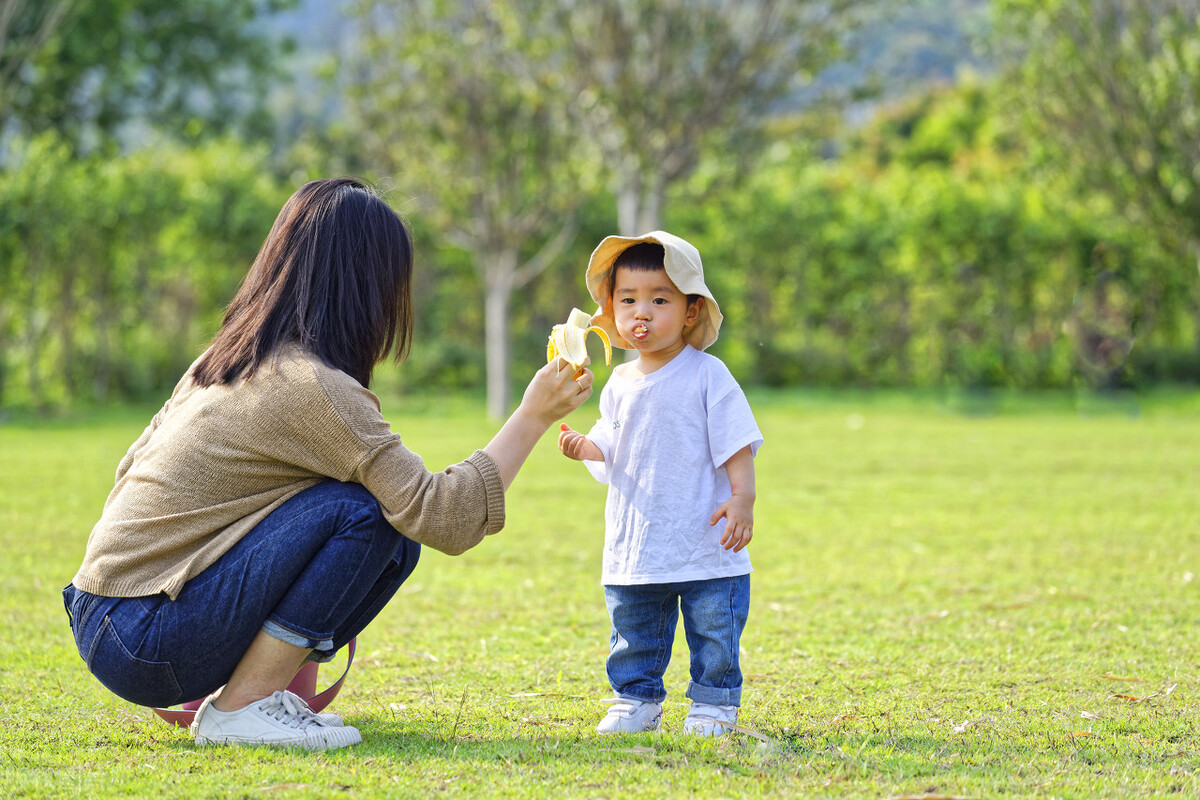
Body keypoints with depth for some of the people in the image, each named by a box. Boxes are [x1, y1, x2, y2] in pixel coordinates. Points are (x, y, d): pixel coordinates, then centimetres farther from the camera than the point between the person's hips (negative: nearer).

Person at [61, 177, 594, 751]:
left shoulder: (229, 361, 12)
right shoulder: (312, 386, -16)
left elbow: (132, 470, 22)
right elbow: (445, 519, -20)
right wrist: (533, 416, -11)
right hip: (144, 642, -9)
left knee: (393, 544, 5)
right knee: (364, 511, -17)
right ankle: (240, 707, -12)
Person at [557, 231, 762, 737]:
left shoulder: (707, 376, -6)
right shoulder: (619, 384, 9)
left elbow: (736, 444, -7)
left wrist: (743, 497, -17)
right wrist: (585, 448, -5)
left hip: (705, 545, -4)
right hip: (633, 551, 4)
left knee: (713, 633, 3)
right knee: (633, 637, 11)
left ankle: (713, 703, 17)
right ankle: (636, 701, 25)